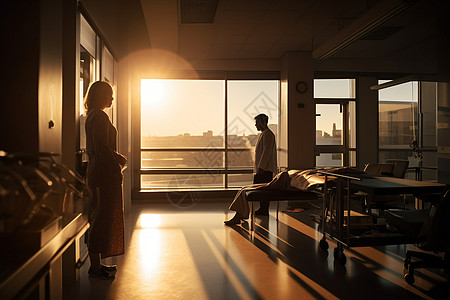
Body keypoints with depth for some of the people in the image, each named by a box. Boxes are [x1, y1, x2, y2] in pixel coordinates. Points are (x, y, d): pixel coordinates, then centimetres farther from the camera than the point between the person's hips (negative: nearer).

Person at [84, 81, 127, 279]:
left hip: (96, 172, 11)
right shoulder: (100, 117, -15)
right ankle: (96, 267, 6)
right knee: (102, 219, -3)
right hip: (104, 175, -11)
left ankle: (97, 263, 25)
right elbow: (102, 149, -21)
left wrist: (118, 158, 14)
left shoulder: (92, 116, 18)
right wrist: (117, 170, -15)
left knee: (98, 218, 15)